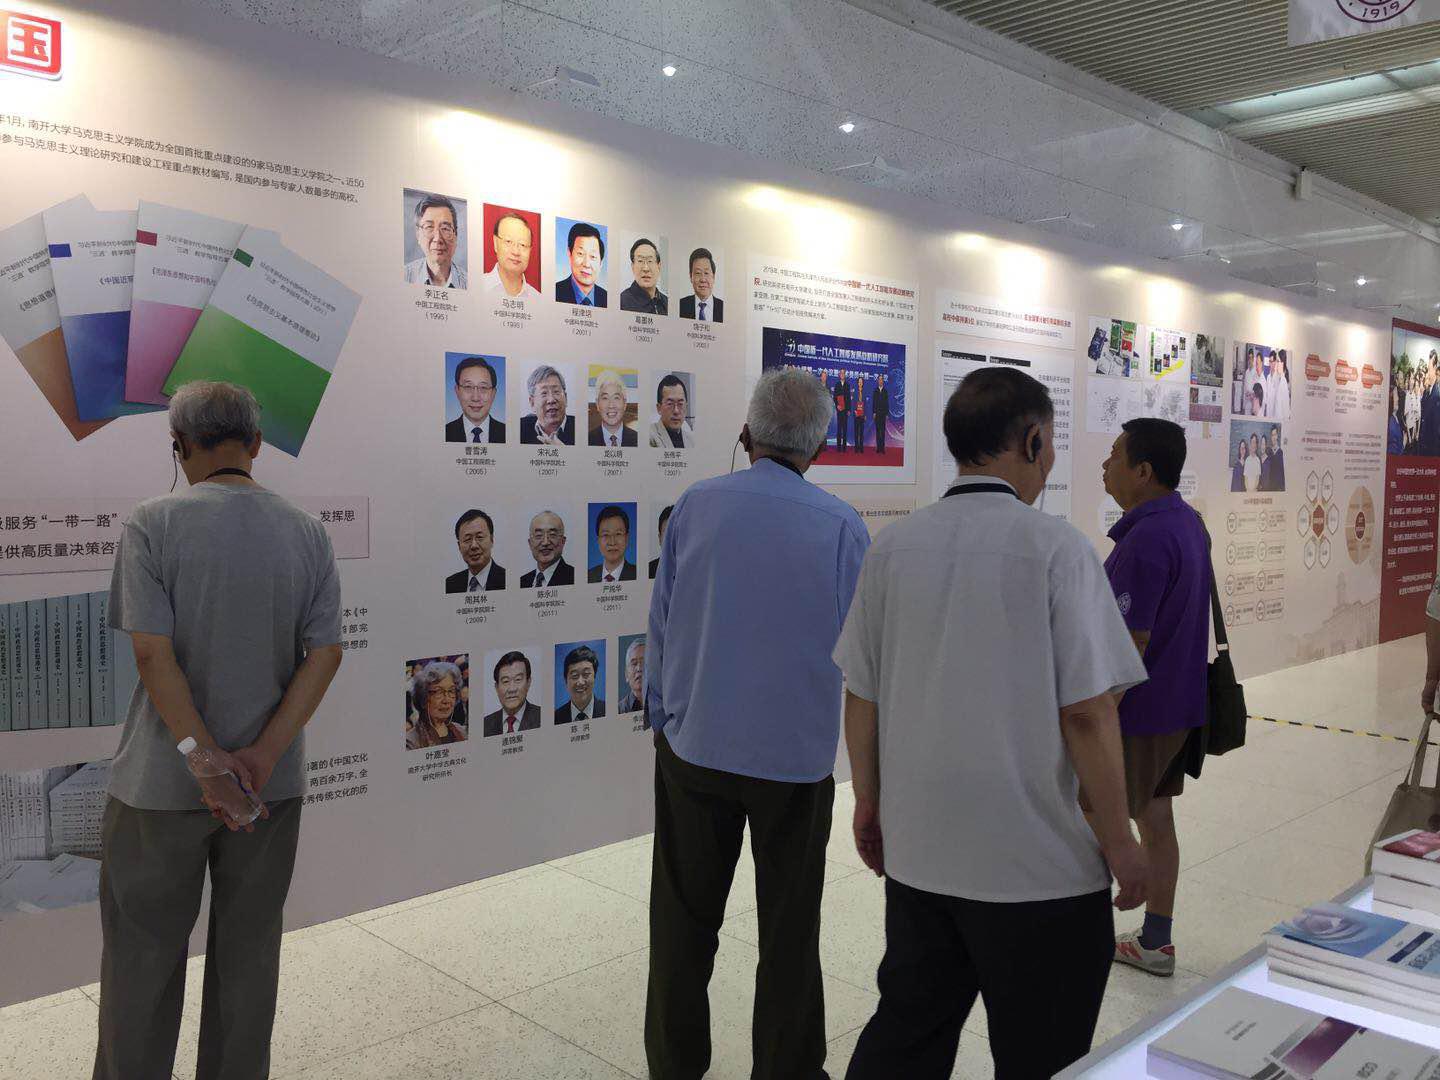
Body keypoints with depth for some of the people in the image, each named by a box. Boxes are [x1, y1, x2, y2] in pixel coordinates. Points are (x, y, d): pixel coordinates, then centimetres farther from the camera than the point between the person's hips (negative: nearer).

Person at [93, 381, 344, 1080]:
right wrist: (263, 754, -11)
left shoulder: (153, 524, -11)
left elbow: (153, 654, -18)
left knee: (143, 953, 14)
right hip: (271, 782, 3)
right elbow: (326, 653, -7)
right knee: (248, 952, 17)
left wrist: (206, 758, -16)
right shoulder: (308, 534, -1)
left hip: (163, 785, -3)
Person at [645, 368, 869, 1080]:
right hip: (799, 754, -1)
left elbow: (660, 624, 1)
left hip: (695, 746, 2)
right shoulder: (842, 525, -10)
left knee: (685, 920, 16)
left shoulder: (695, 506, -6)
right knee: (789, 929, 14)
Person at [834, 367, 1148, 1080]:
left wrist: (868, 800, 19)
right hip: (1039, 867, -5)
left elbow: (861, 696, 6)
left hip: (915, 854, 5)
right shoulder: (1055, 546, -14)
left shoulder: (892, 548, 1)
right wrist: (1119, 841, -3)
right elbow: (1087, 713, -15)